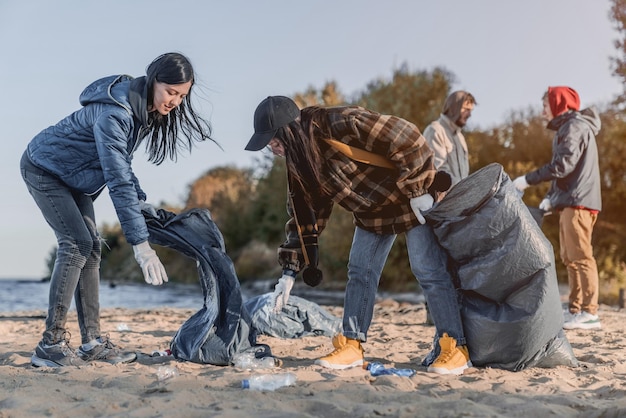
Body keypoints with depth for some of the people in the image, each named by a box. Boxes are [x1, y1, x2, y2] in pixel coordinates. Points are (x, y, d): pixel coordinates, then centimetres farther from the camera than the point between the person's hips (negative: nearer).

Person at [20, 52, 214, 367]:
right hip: (43, 168, -9)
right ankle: (50, 344, -15)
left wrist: (139, 200, -4)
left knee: (90, 247, 1)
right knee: (76, 243, -18)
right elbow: (117, 181, -40)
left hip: (73, 175, 9)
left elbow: (120, 164, 8)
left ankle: (92, 342, 4)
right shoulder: (113, 113, -34)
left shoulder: (144, 108, -5)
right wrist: (140, 243, -42)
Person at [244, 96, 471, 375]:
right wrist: (290, 271, -1)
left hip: (417, 201, -7)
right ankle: (351, 346, 11)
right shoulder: (298, 163, -6)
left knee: (429, 270, -9)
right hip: (371, 213, 8)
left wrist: (417, 190, -26)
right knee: (359, 273, 3)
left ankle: (455, 346, 0)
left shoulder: (341, 124, -32)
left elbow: (406, 138, -30)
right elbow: (303, 215, 2)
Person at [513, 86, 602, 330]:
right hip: (570, 202, 10)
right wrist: (551, 198, 12)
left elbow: (562, 165, -18)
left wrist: (528, 180, -13)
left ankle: (589, 313, -13)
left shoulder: (575, 126, -7)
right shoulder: (567, 128, 23)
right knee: (570, 258, 9)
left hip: (577, 203, -10)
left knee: (580, 256, -12)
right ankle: (575, 310, 11)